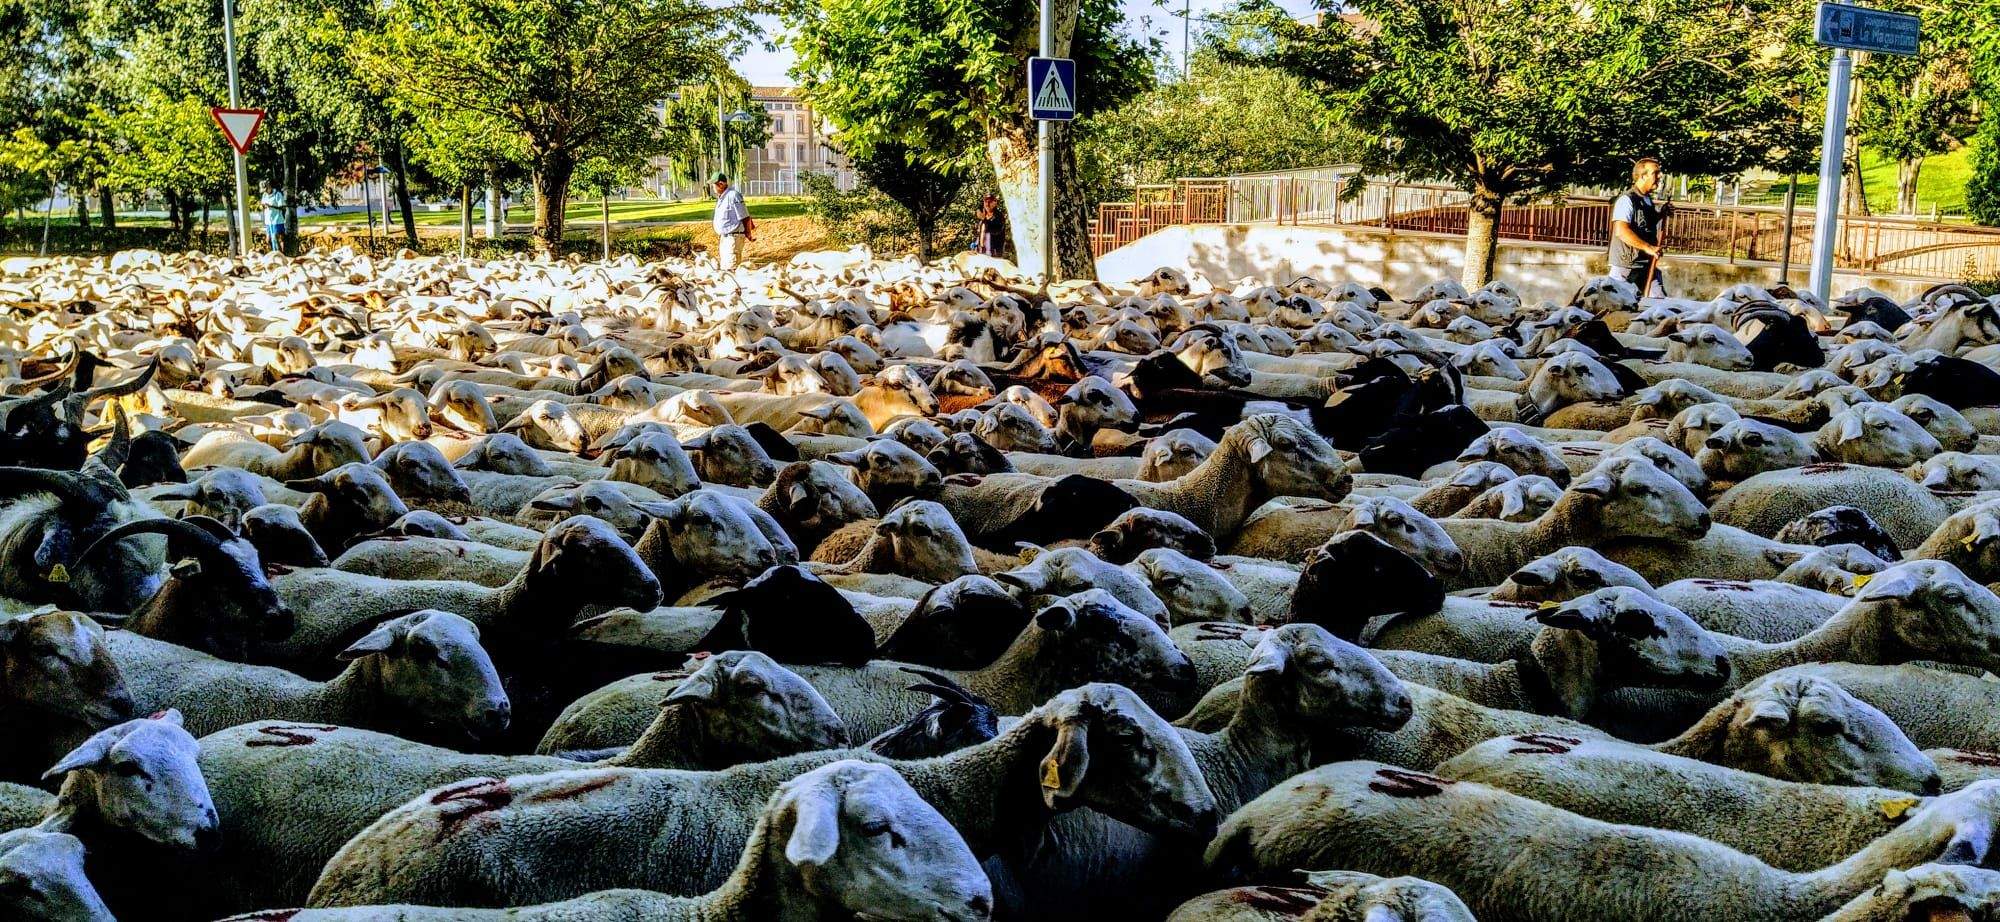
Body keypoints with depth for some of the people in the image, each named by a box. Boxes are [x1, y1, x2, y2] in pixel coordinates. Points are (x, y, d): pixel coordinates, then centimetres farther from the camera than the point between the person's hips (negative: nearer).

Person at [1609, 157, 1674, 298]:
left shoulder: (1648, 200, 14)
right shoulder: (1627, 200, -15)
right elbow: (1621, 231, -27)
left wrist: (1662, 214, 11)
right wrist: (1648, 248, -27)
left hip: (1647, 265, 8)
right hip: (1626, 267, -8)